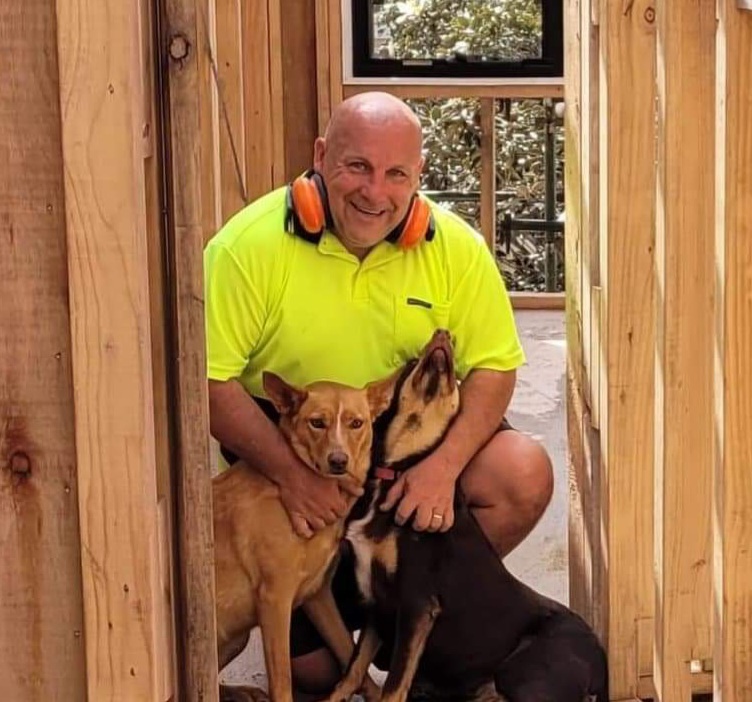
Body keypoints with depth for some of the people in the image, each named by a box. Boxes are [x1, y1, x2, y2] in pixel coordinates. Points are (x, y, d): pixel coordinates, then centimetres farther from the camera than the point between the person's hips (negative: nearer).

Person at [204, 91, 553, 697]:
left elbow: (493, 368, -7)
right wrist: (292, 475, -27)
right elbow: (211, 380, -19)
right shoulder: (250, 246, -19)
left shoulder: (456, 247, -11)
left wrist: (443, 466, -23)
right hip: (280, 458, -3)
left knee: (525, 475, -23)